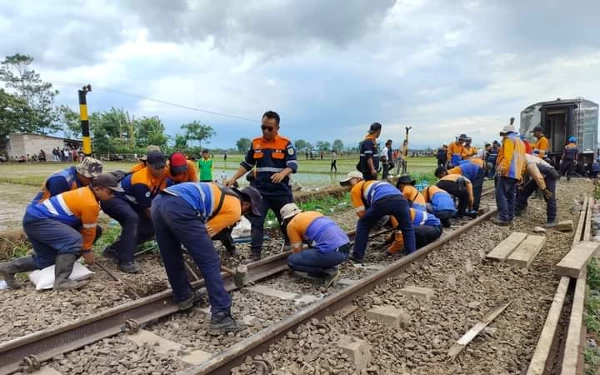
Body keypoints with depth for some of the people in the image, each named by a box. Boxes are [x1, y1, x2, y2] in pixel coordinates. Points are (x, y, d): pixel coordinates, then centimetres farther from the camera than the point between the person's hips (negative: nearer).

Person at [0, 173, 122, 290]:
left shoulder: (85, 192, 12)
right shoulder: (91, 204, -19)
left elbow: (82, 224, 22)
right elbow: (89, 230, -5)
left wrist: (84, 248, 28)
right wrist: (86, 250, 12)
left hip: (33, 216, 11)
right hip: (37, 220, -11)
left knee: (47, 259, 15)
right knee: (74, 240, -24)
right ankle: (61, 281, -22)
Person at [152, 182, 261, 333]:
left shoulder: (220, 193, 35)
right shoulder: (235, 209, 11)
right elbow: (208, 230, 9)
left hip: (159, 202, 9)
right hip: (180, 208, -9)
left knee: (172, 260, 24)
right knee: (210, 262, -1)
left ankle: (184, 297, 40)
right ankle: (221, 317, -1)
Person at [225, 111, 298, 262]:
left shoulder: (286, 143, -5)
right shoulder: (255, 143, 5)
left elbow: (293, 164, -14)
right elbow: (246, 164, 13)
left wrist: (282, 174, -34)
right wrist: (233, 178, 2)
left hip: (281, 191, -2)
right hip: (260, 191, 2)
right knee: (256, 222, -3)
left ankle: (291, 247, 34)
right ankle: (255, 254, 3)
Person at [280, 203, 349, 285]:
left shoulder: (291, 224, 6)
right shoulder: (313, 213, 26)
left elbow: (297, 251, 11)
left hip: (331, 252, -8)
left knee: (291, 261, 4)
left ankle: (328, 271, 2)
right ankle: (329, 268, 14)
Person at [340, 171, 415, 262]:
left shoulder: (355, 189, 25)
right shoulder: (374, 183, 43)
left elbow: (361, 213, 16)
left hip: (382, 202, -5)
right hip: (400, 199, 5)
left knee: (362, 225, 19)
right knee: (407, 229, 30)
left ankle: (357, 256, 20)